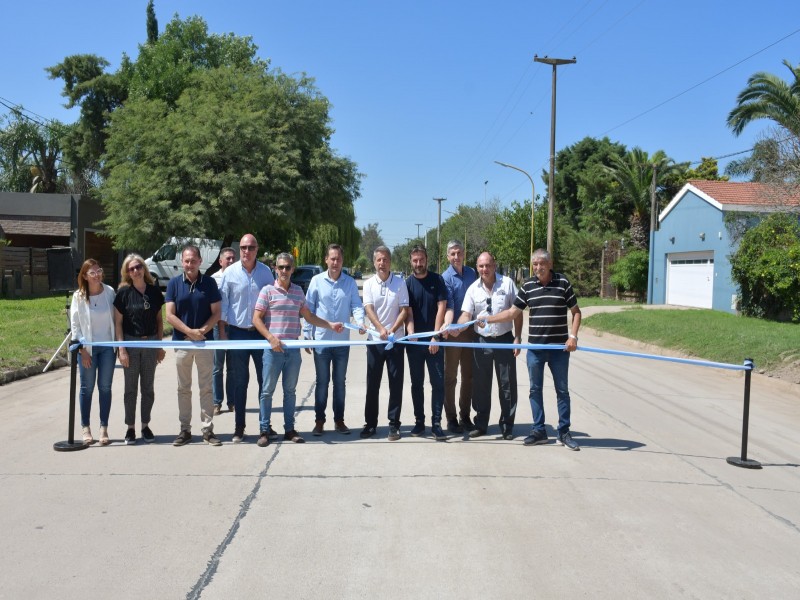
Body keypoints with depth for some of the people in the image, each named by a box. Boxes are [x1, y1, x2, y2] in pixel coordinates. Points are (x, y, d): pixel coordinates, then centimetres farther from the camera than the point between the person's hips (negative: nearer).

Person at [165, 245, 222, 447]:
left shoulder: (209, 282, -1)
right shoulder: (174, 283, 0)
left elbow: (216, 313, -2)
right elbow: (170, 315, -4)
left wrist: (203, 330, -16)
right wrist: (190, 331, -15)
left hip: (205, 341, -1)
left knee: (206, 387, 4)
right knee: (183, 388, 9)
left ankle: (208, 429, 11)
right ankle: (185, 430, 17)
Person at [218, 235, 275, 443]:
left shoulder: (265, 271, 2)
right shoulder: (230, 272, -1)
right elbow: (223, 304, 2)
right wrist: (222, 331, -1)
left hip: (261, 332, 1)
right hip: (237, 332, -1)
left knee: (265, 379, 6)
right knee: (240, 382, 8)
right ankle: (239, 426, 17)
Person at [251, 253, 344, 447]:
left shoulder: (298, 291, 10)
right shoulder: (268, 290, -3)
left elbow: (309, 316, 17)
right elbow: (256, 319, -6)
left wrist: (331, 325, 9)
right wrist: (272, 338, -16)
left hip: (293, 349, 4)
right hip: (273, 348, -4)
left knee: (290, 391, 12)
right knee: (268, 390, 3)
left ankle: (289, 429, 21)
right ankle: (264, 430, 13)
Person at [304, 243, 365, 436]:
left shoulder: (350, 282, 1)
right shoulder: (317, 281, -2)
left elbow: (356, 305, -3)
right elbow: (308, 309, 0)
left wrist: (360, 321, -24)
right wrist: (306, 334, -3)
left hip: (342, 341, 1)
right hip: (321, 339, -1)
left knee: (340, 382, 12)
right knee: (322, 382, 8)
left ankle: (339, 420, 23)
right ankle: (319, 421, 18)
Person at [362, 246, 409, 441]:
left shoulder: (400, 283, 0)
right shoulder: (369, 284, 2)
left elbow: (404, 310, -2)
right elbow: (369, 309, -8)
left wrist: (392, 330, -16)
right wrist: (381, 329, -25)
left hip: (396, 340, -1)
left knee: (396, 383, 2)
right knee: (372, 384, 6)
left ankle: (394, 424, 12)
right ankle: (370, 423, 17)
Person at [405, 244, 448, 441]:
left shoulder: (437, 280, 0)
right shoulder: (407, 283, 1)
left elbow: (441, 308, -4)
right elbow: (408, 313, -4)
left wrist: (435, 337, -10)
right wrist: (411, 334, -21)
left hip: (434, 340, -1)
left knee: (438, 382, -1)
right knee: (417, 382, 8)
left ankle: (436, 423, 6)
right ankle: (419, 421, 18)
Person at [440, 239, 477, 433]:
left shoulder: (472, 273, 7)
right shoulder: (446, 277, -8)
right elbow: (448, 307, -18)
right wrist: (446, 326, -34)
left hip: (470, 330, 5)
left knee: (468, 376, 11)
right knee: (450, 377, 4)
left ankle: (465, 416, 23)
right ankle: (451, 419, 12)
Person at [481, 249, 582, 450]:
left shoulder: (563, 283, -2)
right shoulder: (527, 286, 3)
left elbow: (576, 312, 3)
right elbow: (512, 312, 5)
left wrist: (573, 335, -9)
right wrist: (487, 319, -3)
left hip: (559, 347, -2)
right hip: (535, 347, 2)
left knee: (562, 390, 6)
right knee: (535, 389, 8)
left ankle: (564, 432, 17)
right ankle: (539, 431, 20)